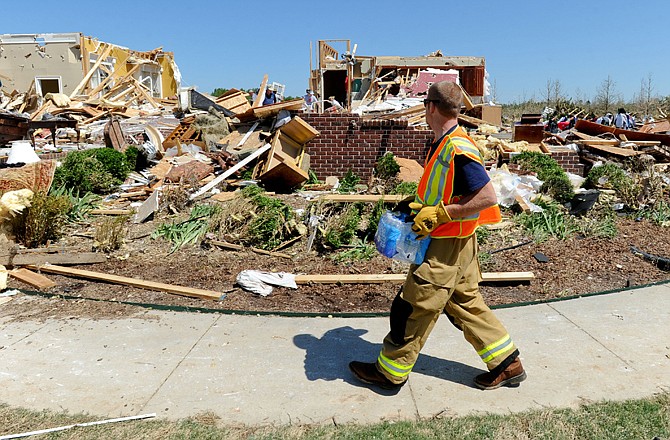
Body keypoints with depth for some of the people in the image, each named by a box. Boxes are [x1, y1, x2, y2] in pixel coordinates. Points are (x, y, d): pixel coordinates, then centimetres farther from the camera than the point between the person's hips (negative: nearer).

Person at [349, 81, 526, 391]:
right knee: (466, 305, 19)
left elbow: (487, 197, -25)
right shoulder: (442, 144, 8)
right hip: (450, 245, 10)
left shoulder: (458, 149, -23)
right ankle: (507, 364, 31)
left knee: (413, 308, 2)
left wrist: (438, 213, -24)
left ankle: (390, 372, 20)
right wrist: (420, 202, 10)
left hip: (446, 248, -10)